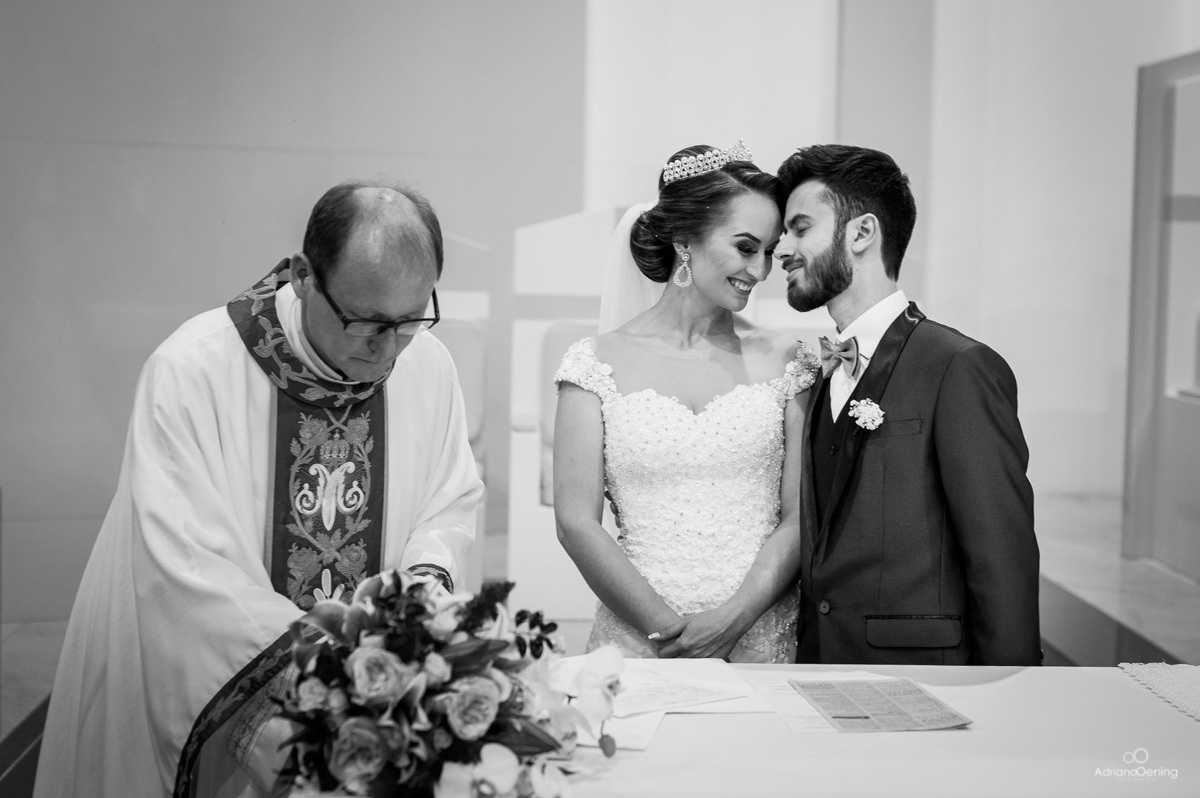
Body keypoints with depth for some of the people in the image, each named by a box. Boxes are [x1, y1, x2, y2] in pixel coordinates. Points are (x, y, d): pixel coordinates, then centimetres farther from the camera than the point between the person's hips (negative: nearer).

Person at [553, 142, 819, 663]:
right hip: (637, 637, -1)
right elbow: (576, 522, -4)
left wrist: (732, 620, -13)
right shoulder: (598, 362, 1)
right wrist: (669, 629, -12)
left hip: (762, 637, 1)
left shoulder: (782, 362, 6)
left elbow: (799, 517, 1)